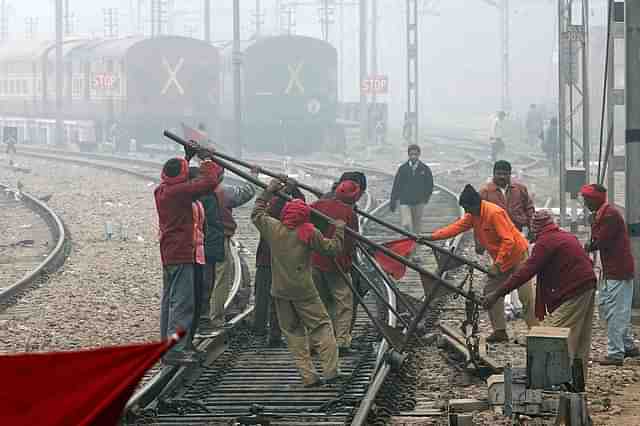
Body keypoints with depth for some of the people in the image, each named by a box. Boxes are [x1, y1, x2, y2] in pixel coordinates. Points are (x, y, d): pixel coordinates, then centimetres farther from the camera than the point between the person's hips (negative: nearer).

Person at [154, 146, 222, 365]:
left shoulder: (161, 191, 7)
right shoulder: (180, 191, -18)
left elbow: (177, 178, 29)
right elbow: (209, 182, -19)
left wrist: (188, 157, 28)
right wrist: (206, 160, -3)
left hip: (168, 255, 9)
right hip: (182, 254, -9)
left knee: (169, 300, 14)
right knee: (182, 301, -8)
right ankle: (175, 350, -11)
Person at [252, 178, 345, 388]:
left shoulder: (273, 228, 0)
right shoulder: (309, 233, -8)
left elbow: (256, 214, 18)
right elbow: (332, 248, -1)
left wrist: (268, 192, 26)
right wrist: (339, 231, 15)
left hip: (280, 290, 3)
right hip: (304, 291, -3)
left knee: (293, 332, 10)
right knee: (321, 327, 5)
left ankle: (308, 376, 5)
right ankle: (330, 371, -2)